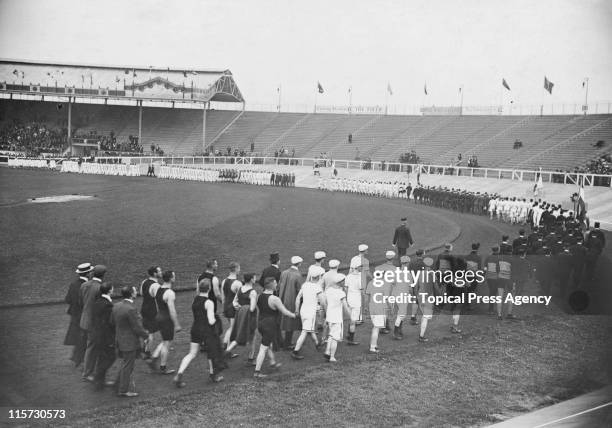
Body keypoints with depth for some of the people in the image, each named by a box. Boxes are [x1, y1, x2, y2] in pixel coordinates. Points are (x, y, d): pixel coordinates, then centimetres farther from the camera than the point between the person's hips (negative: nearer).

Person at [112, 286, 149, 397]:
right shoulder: (131, 309, -25)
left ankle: (118, 384, 34)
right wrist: (146, 335, -4)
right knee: (127, 366, 5)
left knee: (125, 364, 24)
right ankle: (123, 390, 15)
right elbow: (138, 328, -21)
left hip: (120, 341, 8)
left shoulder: (116, 306, 1)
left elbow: (113, 323, 10)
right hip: (130, 343, -8)